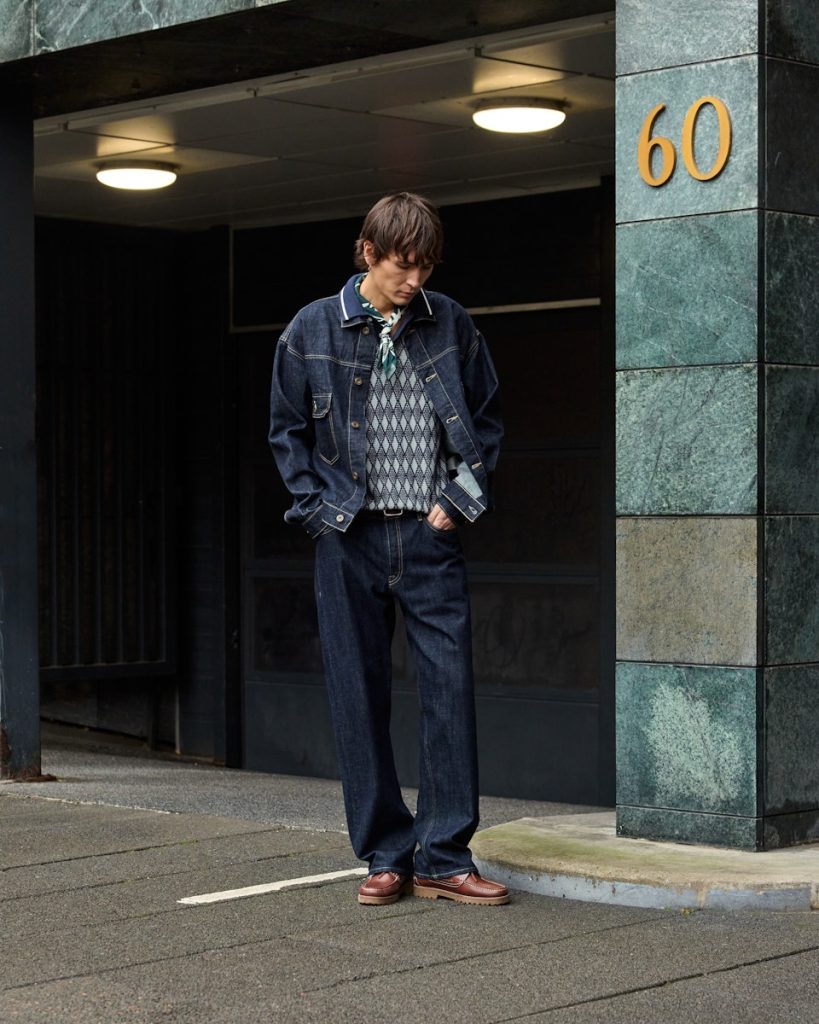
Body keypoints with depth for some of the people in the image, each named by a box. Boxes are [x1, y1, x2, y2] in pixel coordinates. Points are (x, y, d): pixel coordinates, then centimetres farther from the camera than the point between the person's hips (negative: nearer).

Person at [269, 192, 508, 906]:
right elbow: (288, 431, 9)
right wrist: (322, 509, -1)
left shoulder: (452, 326, 5)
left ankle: (444, 858, 3)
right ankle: (387, 857, 12)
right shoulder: (313, 330, 2)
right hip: (351, 536, 0)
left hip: (431, 535, 0)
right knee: (360, 699, 3)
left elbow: (486, 420, 13)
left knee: (451, 688, -4)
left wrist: (459, 499, 2)